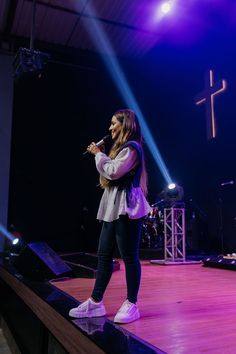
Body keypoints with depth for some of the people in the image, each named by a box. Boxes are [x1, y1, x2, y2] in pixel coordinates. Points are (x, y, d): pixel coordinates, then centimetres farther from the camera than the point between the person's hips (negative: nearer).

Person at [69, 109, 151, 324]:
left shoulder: (131, 148, -9)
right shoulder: (122, 148, 23)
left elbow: (113, 172, -19)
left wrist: (98, 154, -5)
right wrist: (99, 155, 11)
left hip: (126, 209, -10)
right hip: (114, 208, 10)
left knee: (129, 256, -3)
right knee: (104, 255, 10)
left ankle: (131, 305, 8)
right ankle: (96, 302, 17)